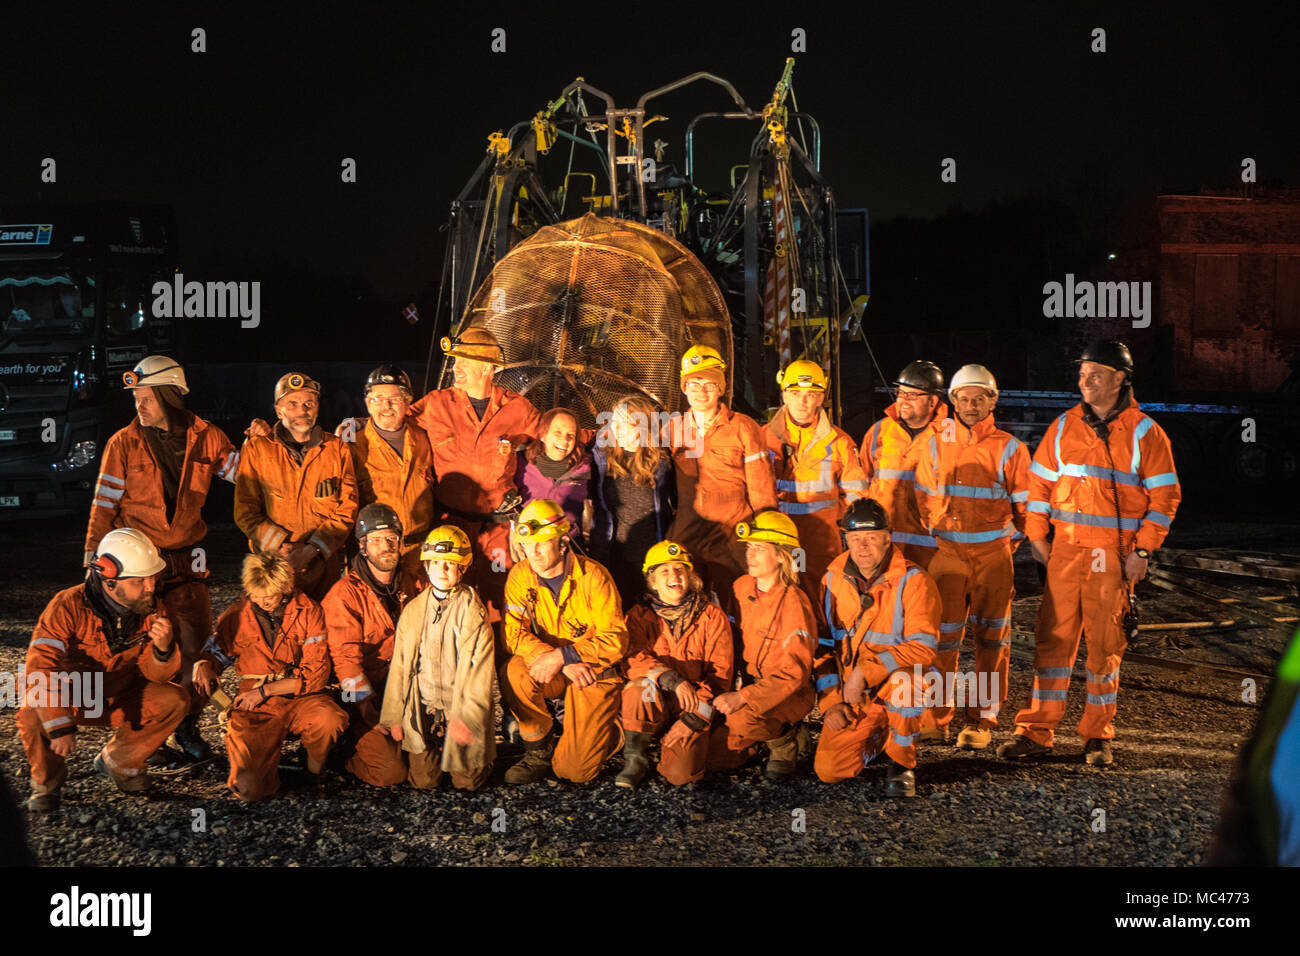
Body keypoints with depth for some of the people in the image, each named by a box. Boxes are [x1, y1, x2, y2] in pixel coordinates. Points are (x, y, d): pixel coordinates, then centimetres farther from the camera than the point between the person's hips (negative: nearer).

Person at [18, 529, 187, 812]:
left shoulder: (153, 611, -13)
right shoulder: (68, 606, -28)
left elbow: (155, 675, -10)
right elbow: (41, 667, -35)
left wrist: (163, 650, -35)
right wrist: (60, 726, -41)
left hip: (119, 698, 4)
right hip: (68, 699, -4)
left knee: (175, 701, -19)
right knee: (32, 713, -35)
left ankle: (119, 762, 7)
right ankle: (47, 782, -3)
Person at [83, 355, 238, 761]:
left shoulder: (205, 438, 2)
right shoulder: (124, 444, -3)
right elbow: (103, 507, 0)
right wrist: (94, 562, -3)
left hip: (186, 563, 2)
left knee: (197, 647, 1)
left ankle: (187, 728, 18)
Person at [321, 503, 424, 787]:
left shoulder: (411, 585, 9)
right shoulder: (344, 595, -9)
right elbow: (346, 659, -14)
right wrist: (373, 714, -20)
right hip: (365, 697, -5)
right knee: (389, 772, -19)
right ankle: (349, 749, 9)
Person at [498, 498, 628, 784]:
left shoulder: (592, 576, -17)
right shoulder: (520, 576, -7)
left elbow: (615, 640, -20)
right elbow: (513, 634, -13)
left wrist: (561, 656, -31)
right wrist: (567, 664, -28)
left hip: (595, 672, -3)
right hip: (554, 671, 4)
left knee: (574, 769, -14)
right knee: (513, 671, -31)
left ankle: (611, 729, 20)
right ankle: (539, 750, -8)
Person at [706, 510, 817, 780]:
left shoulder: (793, 603, -19)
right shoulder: (741, 587, 2)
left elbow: (794, 671, -23)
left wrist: (743, 697, -29)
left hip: (787, 694, -7)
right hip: (748, 685, 7)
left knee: (743, 720, -36)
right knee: (709, 758, -5)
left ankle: (783, 740, -3)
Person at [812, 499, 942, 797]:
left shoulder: (912, 581, -14)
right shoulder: (833, 579, 1)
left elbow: (923, 647, -23)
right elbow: (823, 646, 7)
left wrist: (866, 672, -28)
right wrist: (831, 702, -3)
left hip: (902, 683, -4)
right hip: (851, 695, 4)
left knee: (901, 679, -40)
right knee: (828, 769, -12)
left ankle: (902, 763, -12)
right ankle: (880, 733, 22)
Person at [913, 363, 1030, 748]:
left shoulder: (1009, 449, 2)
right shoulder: (935, 446, 7)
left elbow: (1026, 505, 8)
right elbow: (922, 499, 18)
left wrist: (1008, 543, 8)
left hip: (993, 554, -1)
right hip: (946, 553, 1)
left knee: (990, 640, 2)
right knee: (941, 636, -2)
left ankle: (982, 720, 9)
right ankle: (935, 719, 6)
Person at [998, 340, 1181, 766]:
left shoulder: (1144, 432, -1)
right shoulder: (1064, 427, 8)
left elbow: (1164, 495, -1)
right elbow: (1039, 482, 13)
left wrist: (1143, 550, -7)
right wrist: (1036, 535, 5)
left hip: (1115, 555, -2)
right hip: (1065, 551, 3)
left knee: (1105, 646, 3)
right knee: (1052, 639, 2)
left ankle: (1098, 736, 14)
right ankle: (1037, 731, 8)